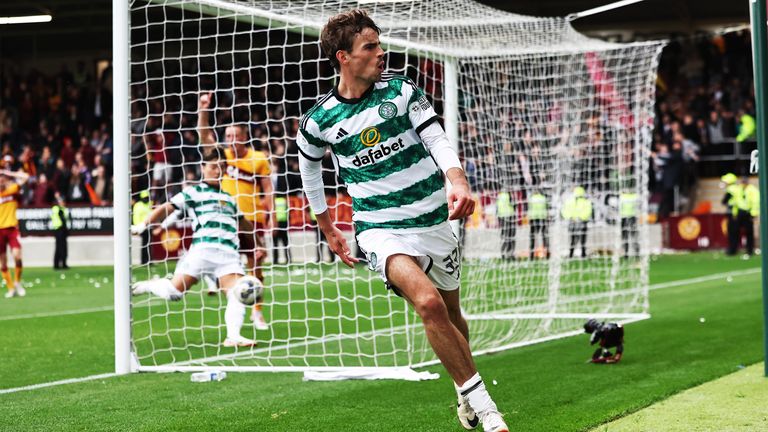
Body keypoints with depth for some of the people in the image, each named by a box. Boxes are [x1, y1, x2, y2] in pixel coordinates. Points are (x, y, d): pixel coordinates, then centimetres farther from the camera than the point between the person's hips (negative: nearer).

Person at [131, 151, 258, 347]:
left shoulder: (228, 198, 29)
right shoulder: (194, 191, 13)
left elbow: (243, 224, 41)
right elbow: (167, 208, 8)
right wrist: (144, 224, -2)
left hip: (230, 252, 4)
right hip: (203, 248, -4)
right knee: (174, 291, -9)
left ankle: (233, 336, -19)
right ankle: (148, 286, 21)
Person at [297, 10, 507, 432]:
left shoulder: (401, 90, -3)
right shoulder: (318, 120, -4)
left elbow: (437, 139, -8)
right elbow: (309, 165, 15)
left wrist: (458, 182, -28)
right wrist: (327, 228, 21)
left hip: (433, 220, 3)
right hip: (381, 230, -3)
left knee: (450, 313, 15)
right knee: (428, 302, -26)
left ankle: (465, 396, 42)